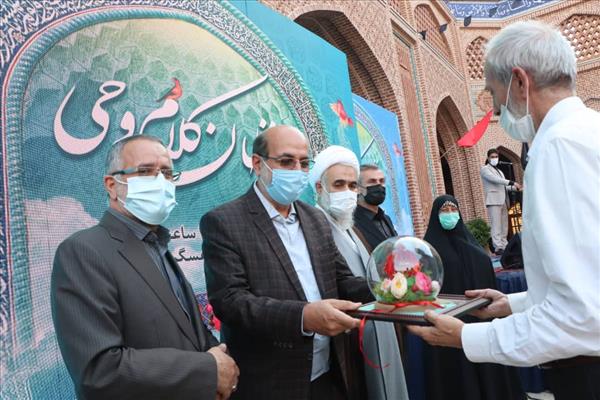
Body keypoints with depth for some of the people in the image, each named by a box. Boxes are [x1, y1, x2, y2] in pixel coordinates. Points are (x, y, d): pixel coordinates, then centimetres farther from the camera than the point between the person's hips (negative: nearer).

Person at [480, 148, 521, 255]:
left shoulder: (499, 170, 27)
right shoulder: (485, 169, 2)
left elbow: (503, 186, 25)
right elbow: (495, 179, -13)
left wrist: (514, 187, 9)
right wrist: (512, 182, -15)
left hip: (503, 201, 8)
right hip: (493, 200, -8)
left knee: (504, 226, 4)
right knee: (496, 225, -13)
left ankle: (504, 246, 6)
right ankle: (498, 247, -15)